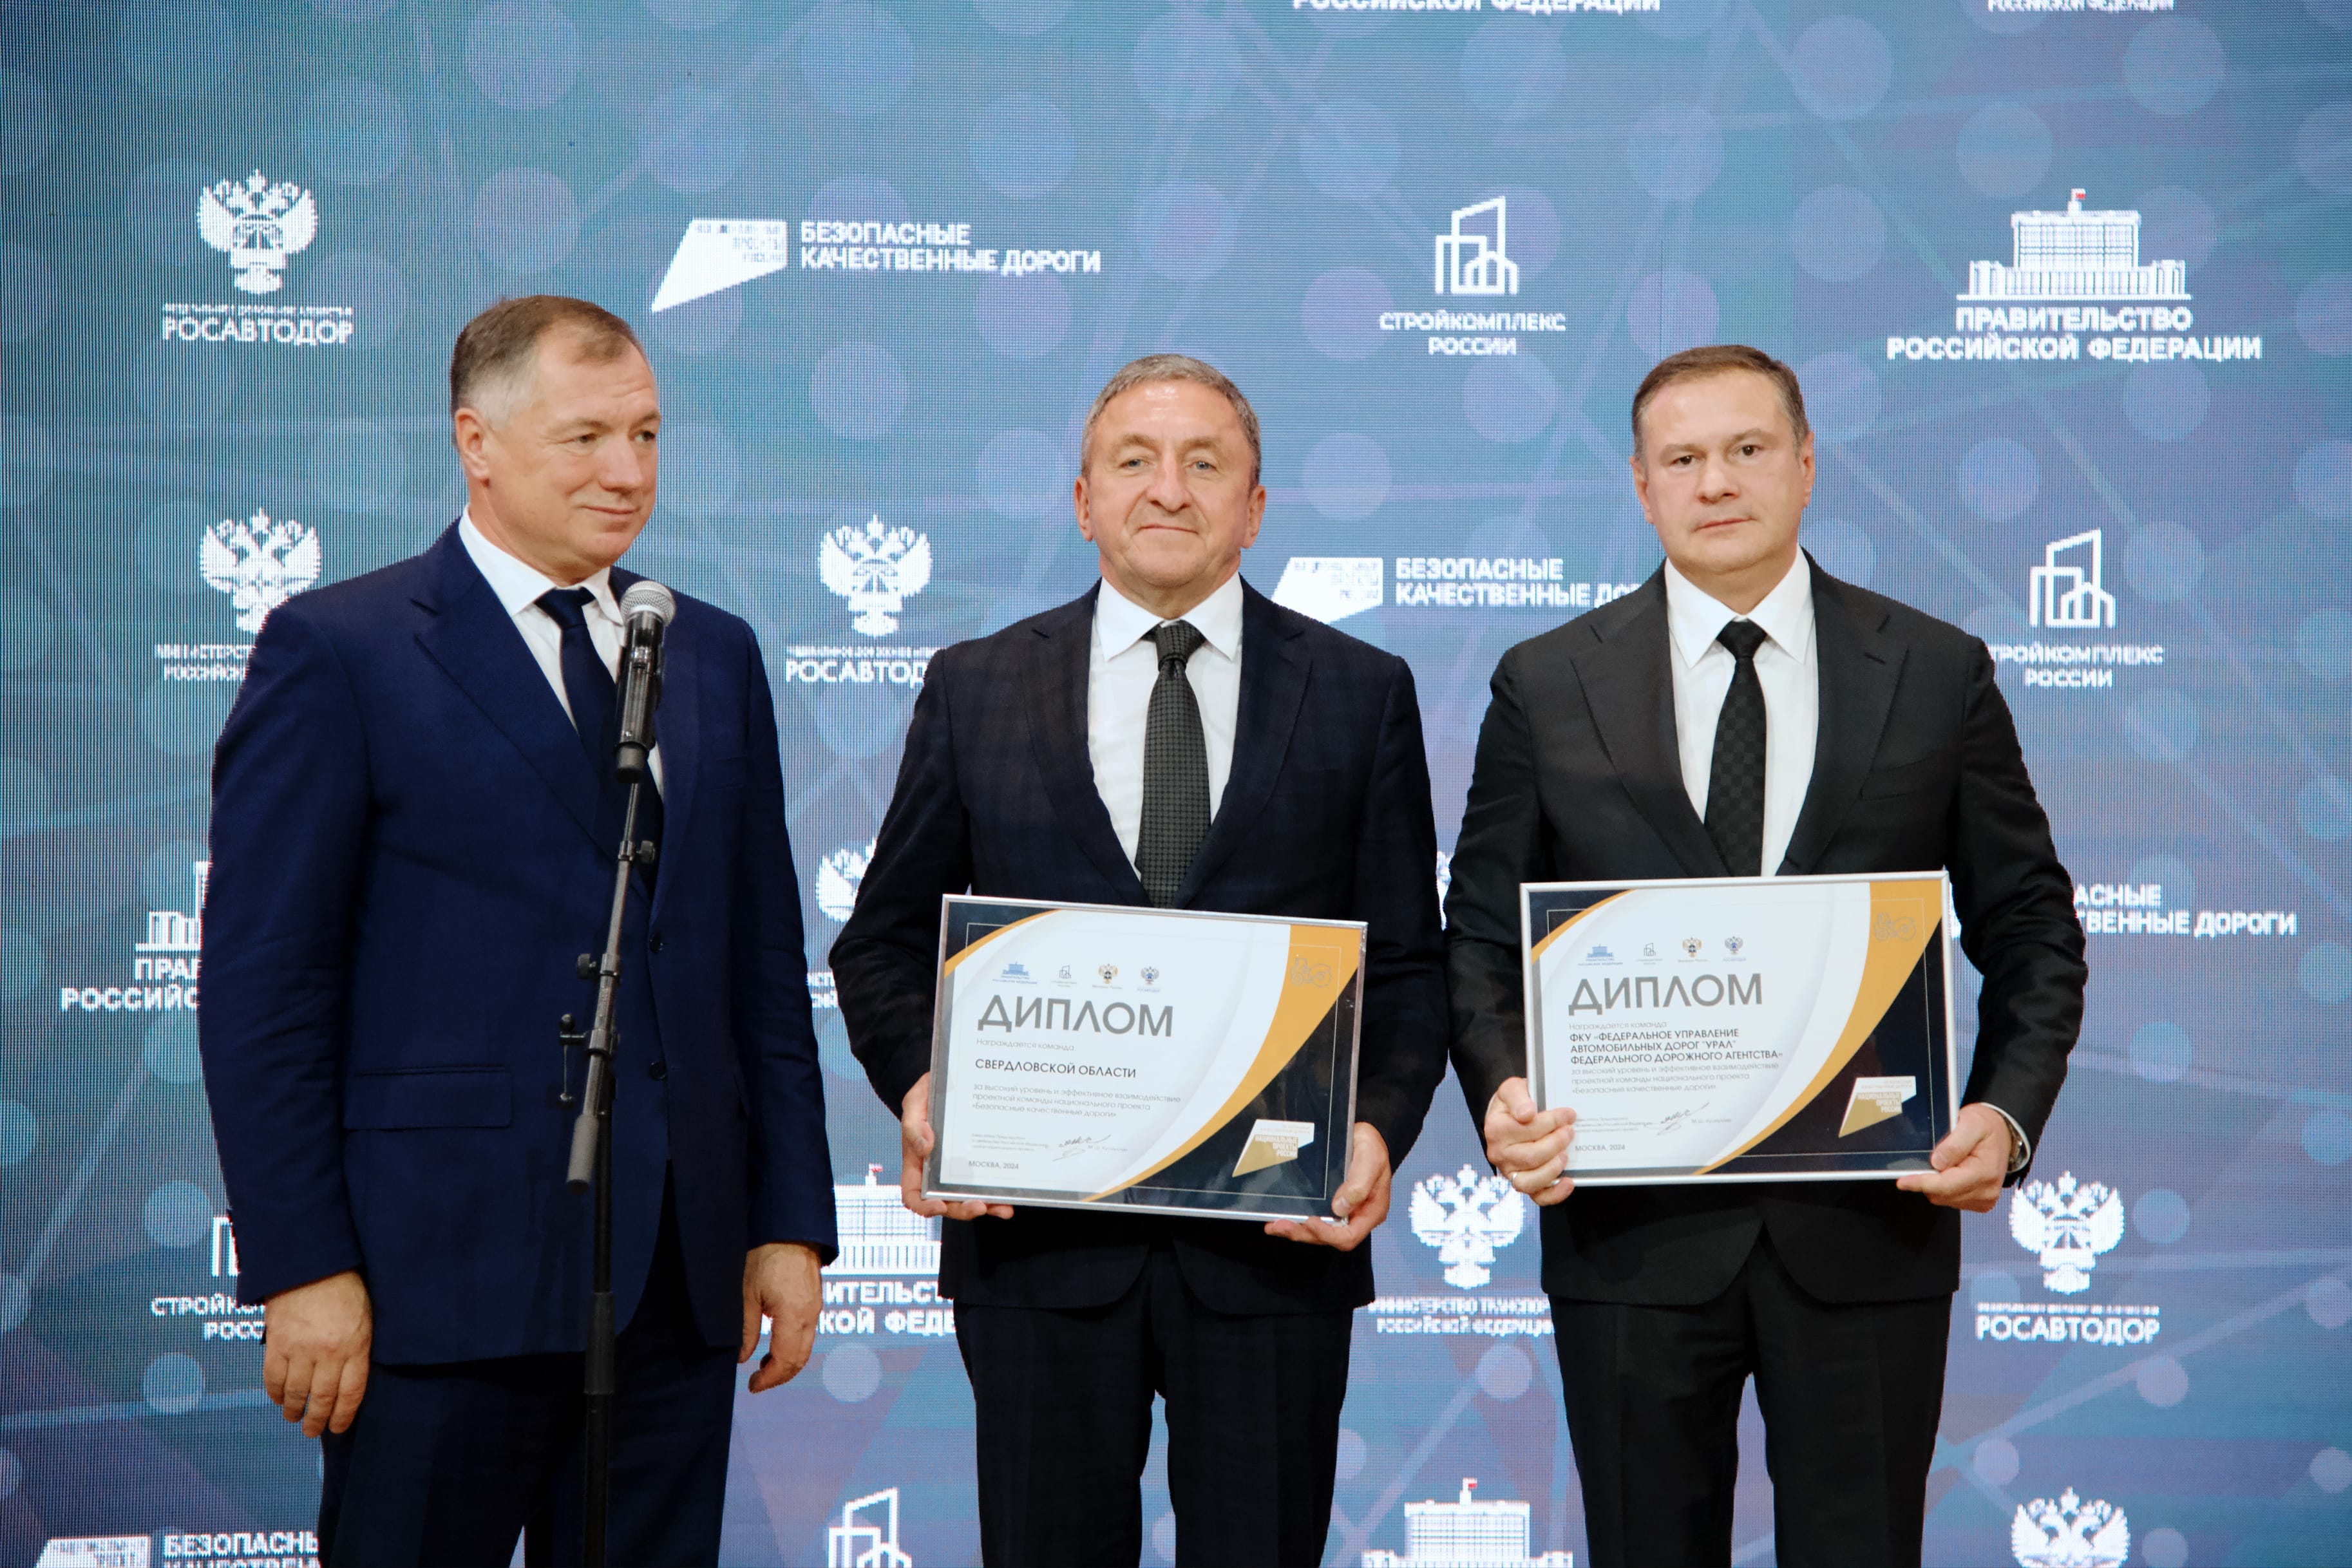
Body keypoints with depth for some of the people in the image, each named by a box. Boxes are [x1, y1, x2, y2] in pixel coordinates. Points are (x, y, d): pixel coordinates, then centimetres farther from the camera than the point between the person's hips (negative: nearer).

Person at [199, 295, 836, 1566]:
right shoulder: (336, 652, -3)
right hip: (442, 1274, -5)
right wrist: (300, 1269, -12)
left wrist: (791, 1222, 9)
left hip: (680, 1274, 5)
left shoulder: (715, 657, 14)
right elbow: (262, 985, -6)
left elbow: (766, 964, 15)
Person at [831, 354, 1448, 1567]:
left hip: (1279, 1233, 0)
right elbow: (884, 944, 12)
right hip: (1035, 1231, 1)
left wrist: (1381, 1125, -11)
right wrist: (921, 1087, -8)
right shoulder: (974, 690, 8)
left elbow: (1406, 963, 7)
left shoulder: (1362, 694, 7)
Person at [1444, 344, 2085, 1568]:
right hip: (1631, 1227, 0)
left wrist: (2007, 1114, -9)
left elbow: (2031, 930, 7)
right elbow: (1482, 935, 7)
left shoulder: (1940, 675, 5)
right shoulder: (1545, 687, 5)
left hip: (1871, 1232, 0)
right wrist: (1504, 1092, -12)